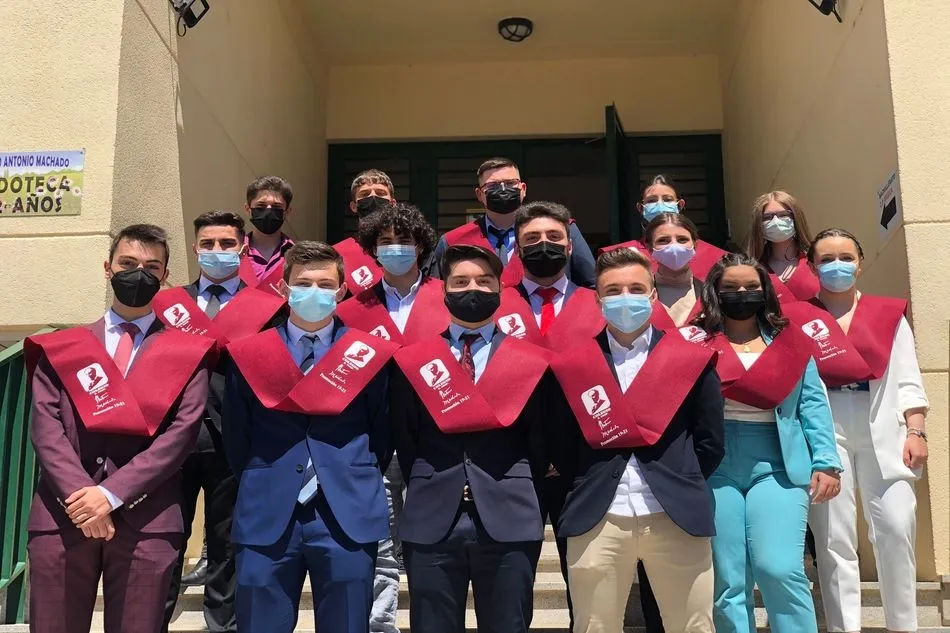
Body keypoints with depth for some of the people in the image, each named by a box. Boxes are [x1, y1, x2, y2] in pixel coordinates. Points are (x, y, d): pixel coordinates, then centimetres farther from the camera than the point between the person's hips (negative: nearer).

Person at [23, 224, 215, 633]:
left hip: (146, 521, -1)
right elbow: (45, 427, 3)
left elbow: (181, 433, -4)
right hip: (61, 516, 2)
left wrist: (111, 493, -12)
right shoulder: (61, 347, 14)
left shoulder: (187, 353, 7)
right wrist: (76, 494, -12)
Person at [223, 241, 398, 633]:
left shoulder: (370, 355, 3)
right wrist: (260, 485, 8)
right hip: (266, 517, 1)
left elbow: (382, 434, 9)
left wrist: (357, 480, 6)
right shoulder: (248, 353, 4)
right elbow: (234, 437, 11)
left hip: (348, 516, 0)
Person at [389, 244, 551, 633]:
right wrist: (428, 487, 6)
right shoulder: (413, 361, 7)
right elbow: (403, 440, 10)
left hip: (509, 520, 0)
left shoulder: (531, 361, 5)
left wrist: (515, 491, 3)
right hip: (431, 520, 1)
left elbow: (540, 441, 7)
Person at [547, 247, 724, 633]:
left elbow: (710, 442, 7)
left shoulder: (693, 359, 6)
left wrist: (680, 486, 2)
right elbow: (560, 446, 9)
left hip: (677, 517, 0)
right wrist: (587, 489, 4)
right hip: (596, 521, 1)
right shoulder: (571, 364, 6)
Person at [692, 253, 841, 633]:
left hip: (778, 467, 1)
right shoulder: (697, 344, 5)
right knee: (728, 581, 2)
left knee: (779, 570, -13)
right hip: (715, 469, 0)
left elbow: (813, 405, 8)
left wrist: (826, 462, -1)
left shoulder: (791, 343, 10)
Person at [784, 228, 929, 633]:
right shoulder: (797, 318, 4)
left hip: (883, 432, 2)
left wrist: (915, 432, 1)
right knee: (834, 537, 2)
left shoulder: (889, 314, 12)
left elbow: (908, 381, 10)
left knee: (896, 529, -2)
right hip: (824, 434, -1)